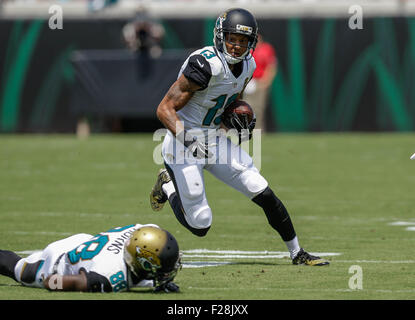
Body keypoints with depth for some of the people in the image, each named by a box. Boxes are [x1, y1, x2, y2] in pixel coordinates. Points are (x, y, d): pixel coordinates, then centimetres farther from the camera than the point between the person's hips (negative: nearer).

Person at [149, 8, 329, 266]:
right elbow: (165, 109, -24)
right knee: (200, 226, -4)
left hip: (216, 140, 7)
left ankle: (297, 253, 14)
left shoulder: (247, 67, 1)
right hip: (185, 146, -7)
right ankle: (168, 186, 26)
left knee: (264, 194, -3)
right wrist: (186, 139, -37)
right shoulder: (206, 64, -25)